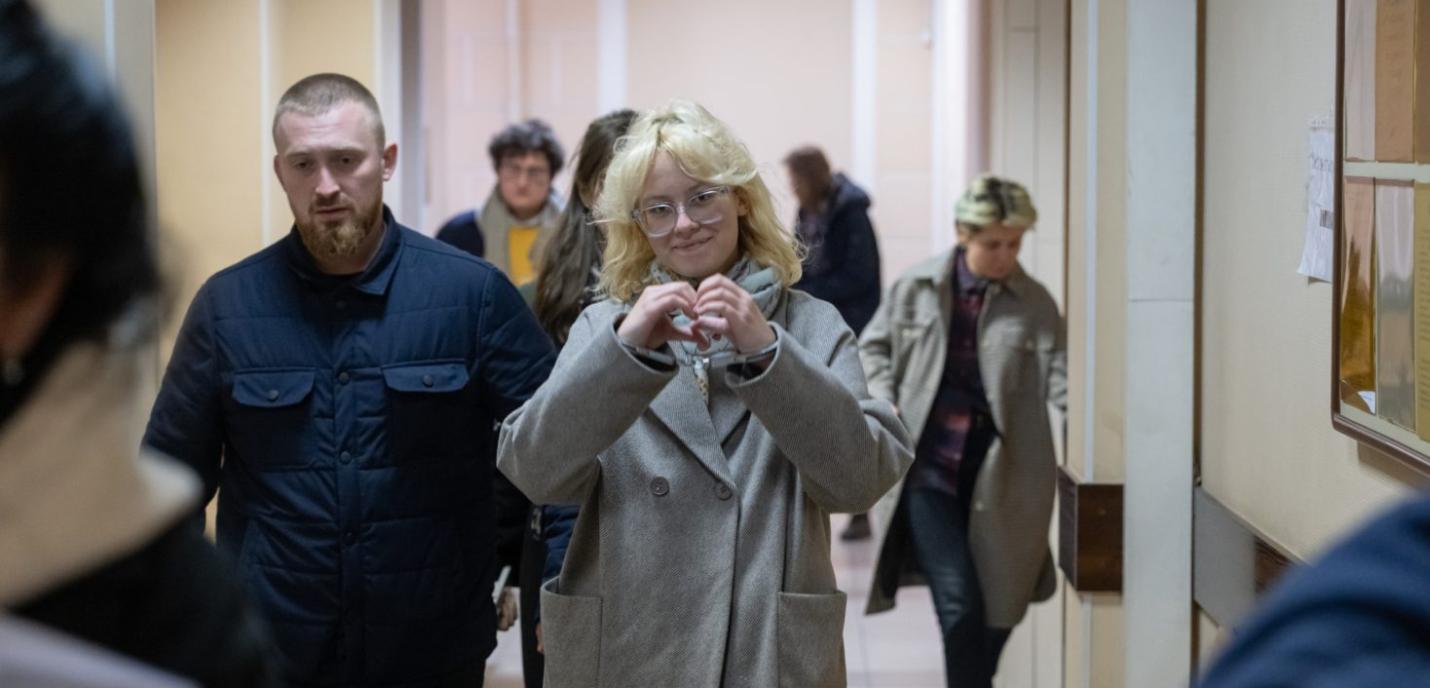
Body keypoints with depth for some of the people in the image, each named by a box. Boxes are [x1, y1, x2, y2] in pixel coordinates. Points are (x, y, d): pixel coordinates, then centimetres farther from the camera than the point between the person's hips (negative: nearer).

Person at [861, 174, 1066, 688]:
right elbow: (873, 347, 14)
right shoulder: (917, 286, 2)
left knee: (997, 606, 11)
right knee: (958, 602, -10)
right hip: (928, 467, -1)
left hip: (997, 478, 1)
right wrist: (885, 407, -1)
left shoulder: (1034, 304, -1)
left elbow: (1059, 374, -10)